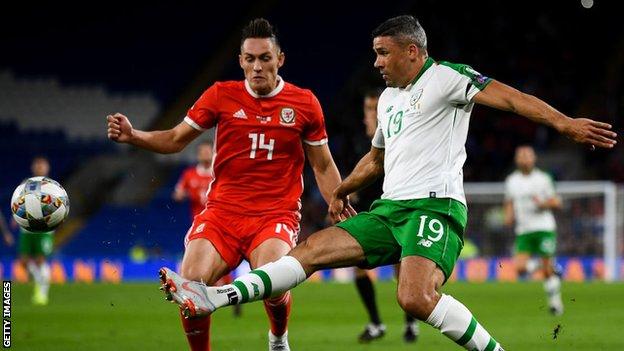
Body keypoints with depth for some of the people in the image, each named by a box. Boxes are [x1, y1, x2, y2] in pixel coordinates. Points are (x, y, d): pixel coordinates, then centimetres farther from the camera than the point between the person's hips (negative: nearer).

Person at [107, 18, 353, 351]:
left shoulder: (304, 103, 4)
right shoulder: (221, 95, 5)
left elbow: (323, 167, 13)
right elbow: (175, 139, 12)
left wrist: (341, 207, 1)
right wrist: (132, 135, -4)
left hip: (276, 215, -2)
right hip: (222, 211, 2)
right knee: (189, 286, -21)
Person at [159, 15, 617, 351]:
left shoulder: (443, 78, -4)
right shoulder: (388, 98, 23)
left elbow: (506, 96, -17)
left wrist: (564, 123, -29)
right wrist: (342, 191, 47)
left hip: (434, 206, -8)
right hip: (389, 210, 8)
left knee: (416, 298, -31)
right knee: (312, 249, -1)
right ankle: (213, 298, -5)